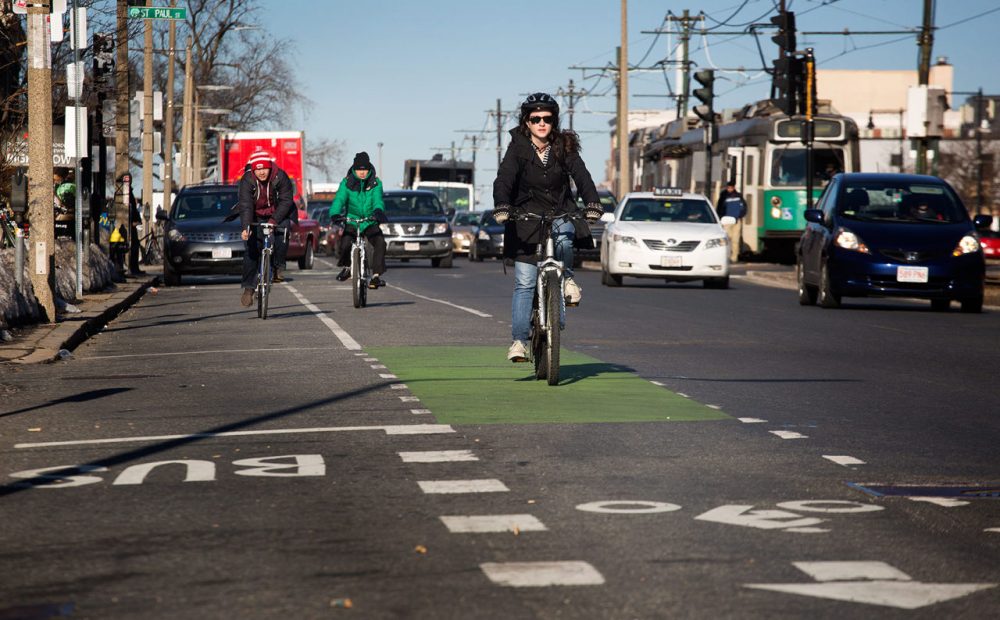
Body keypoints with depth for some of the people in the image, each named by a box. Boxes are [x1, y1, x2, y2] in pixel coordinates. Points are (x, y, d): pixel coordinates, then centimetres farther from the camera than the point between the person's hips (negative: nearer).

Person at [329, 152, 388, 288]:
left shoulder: (376, 183, -3)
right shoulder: (347, 183, -4)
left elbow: (378, 200, -19)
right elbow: (339, 199, -18)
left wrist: (378, 212, -43)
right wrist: (335, 214, -39)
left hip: (370, 222, 0)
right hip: (352, 221, 0)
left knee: (380, 242, -28)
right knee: (344, 242, -27)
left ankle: (376, 276, -19)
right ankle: (346, 267, 5)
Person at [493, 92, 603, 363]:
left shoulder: (564, 147, -2)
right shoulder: (518, 148, -7)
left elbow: (581, 176, -13)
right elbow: (504, 179, -19)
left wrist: (592, 205, -31)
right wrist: (501, 208, -37)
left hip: (560, 212, 1)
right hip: (527, 217, -1)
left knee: (564, 232, -36)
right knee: (524, 283, -8)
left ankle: (567, 278, -9)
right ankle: (519, 340, -5)